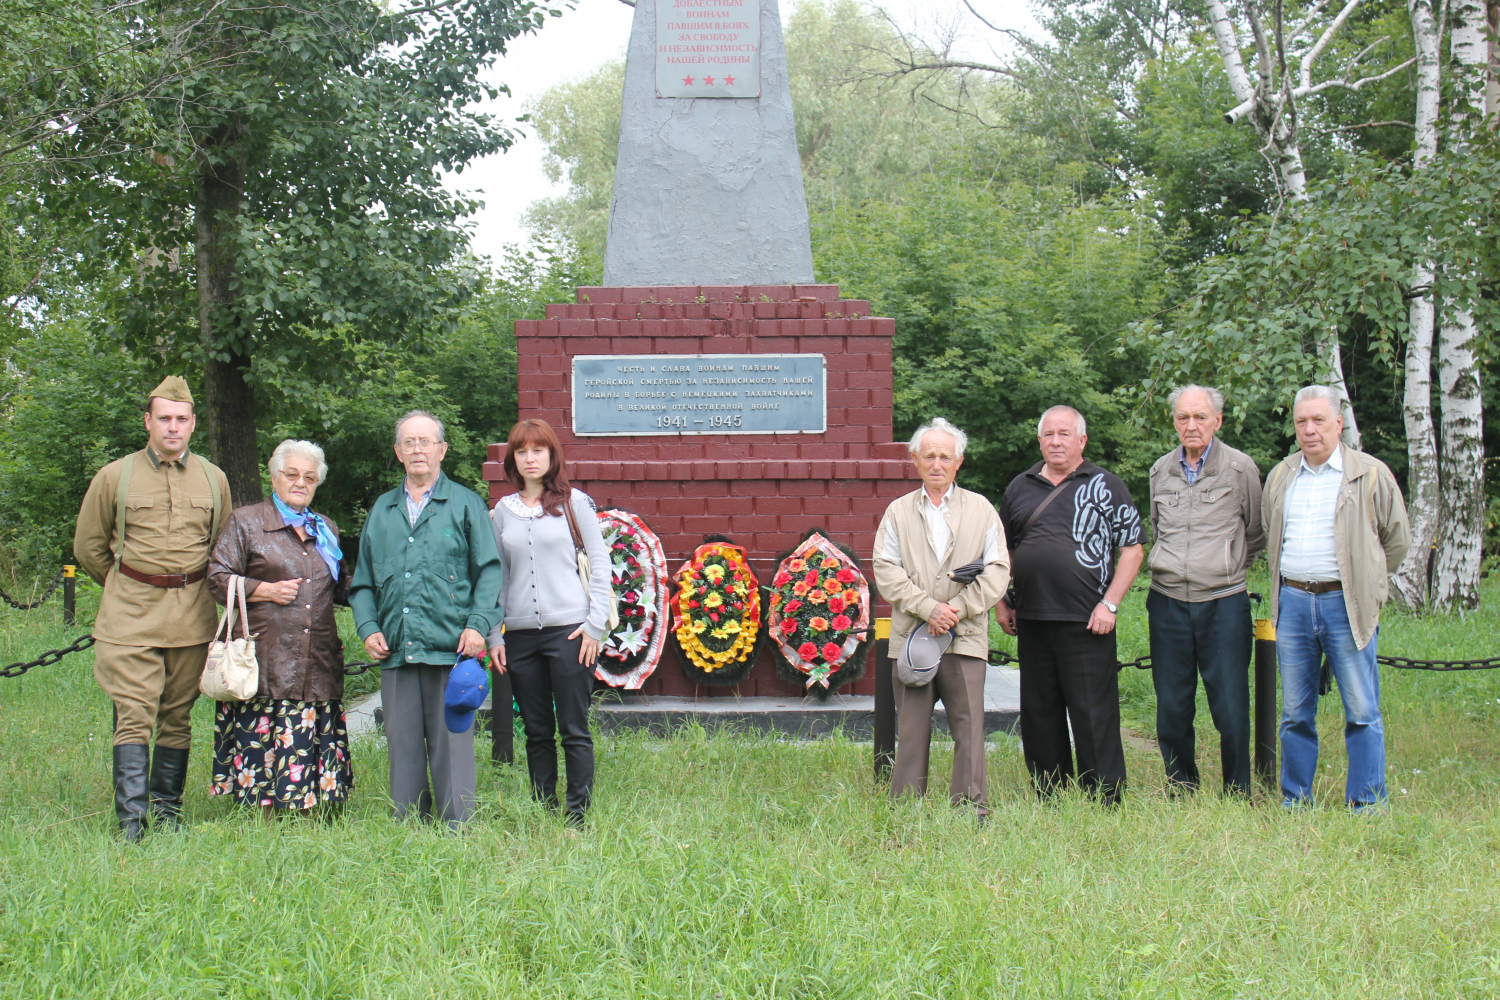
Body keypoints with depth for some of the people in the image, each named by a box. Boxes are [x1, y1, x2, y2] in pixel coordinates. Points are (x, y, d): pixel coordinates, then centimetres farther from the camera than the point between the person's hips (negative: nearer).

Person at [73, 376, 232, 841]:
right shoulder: (115, 476, 2)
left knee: (177, 716, 7)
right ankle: (131, 816, -10)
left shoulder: (213, 479, 9)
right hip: (131, 613, -2)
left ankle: (167, 807, 16)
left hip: (193, 615, 2)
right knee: (134, 715, -9)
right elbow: (89, 547, 11)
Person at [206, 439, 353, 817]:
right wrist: (266, 590, -9)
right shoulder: (245, 523, 7)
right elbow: (218, 578, 1)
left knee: (314, 743, 1)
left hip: (319, 665, 4)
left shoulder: (326, 529, 21)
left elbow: (342, 588, 29)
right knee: (262, 743, -7)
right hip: (266, 661, -4)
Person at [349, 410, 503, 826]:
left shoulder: (465, 504, 8)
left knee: (452, 742, -4)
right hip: (396, 651, 4)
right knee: (402, 746, 6)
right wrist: (368, 628, 4)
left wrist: (478, 624, -11)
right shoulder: (382, 510, 19)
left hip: (451, 650, -4)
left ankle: (457, 830, 1)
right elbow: (362, 582, 20)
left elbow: (489, 571, 2)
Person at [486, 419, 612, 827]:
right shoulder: (503, 510, 11)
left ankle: (577, 816, 4)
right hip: (520, 635, 3)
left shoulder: (574, 502, 2)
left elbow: (600, 563, 2)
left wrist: (595, 624, -6)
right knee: (537, 732, 8)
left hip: (568, 629, -3)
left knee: (574, 731, -2)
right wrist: (494, 635, 7)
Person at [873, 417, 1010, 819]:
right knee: (911, 729, 3)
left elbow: (998, 571, 4)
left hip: (966, 636, -1)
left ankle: (971, 808, 1)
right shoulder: (898, 512, 13)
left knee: (969, 726, -4)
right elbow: (886, 571, 2)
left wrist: (958, 608, -9)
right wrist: (928, 607, -11)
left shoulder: (981, 510, 11)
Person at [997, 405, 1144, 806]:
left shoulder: (1106, 486, 2)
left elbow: (1132, 550, -1)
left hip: (1086, 623, -4)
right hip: (1031, 622, 5)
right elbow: (1005, 550, 22)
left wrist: (1109, 604, -9)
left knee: (1094, 718, -3)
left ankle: (1105, 805, 3)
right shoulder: (1020, 488, 14)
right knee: (1038, 719, 10)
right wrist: (1001, 602, 13)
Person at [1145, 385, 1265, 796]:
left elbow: (1256, 535, 10)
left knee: (1231, 710, -4)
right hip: (1168, 603, 3)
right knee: (1171, 709, 7)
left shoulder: (1240, 468, -1)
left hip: (1223, 603, -3)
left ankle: (1237, 794, 10)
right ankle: (1180, 791, 21)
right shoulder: (1161, 471, 10)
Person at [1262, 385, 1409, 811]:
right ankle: (1294, 801, 18)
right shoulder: (1280, 476, 13)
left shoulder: (1371, 475, 1)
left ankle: (1367, 804, 5)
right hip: (1292, 602, 4)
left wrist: (1364, 584, 11)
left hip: (1345, 604, -4)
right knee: (1295, 712, 9)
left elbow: (1397, 539, 9)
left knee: (1362, 711, -3)